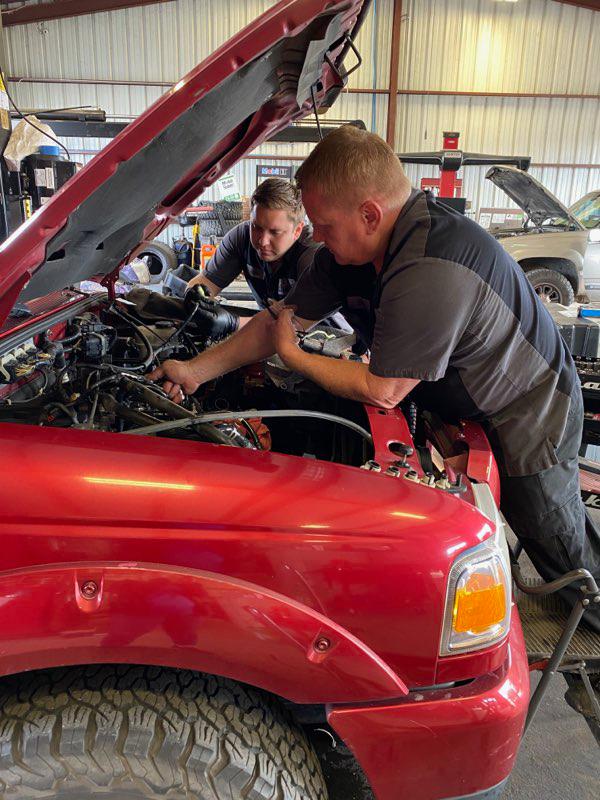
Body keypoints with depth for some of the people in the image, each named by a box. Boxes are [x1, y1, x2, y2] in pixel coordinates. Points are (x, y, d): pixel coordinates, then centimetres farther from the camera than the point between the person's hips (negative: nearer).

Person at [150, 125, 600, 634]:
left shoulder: (430, 272, -41)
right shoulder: (352, 248, -11)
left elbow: (382, 392, -30)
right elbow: (285, 319, -3)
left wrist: (292, 355, -17)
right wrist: (196, 371, -3)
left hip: (530, 416, -7)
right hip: (467, 405, 8)